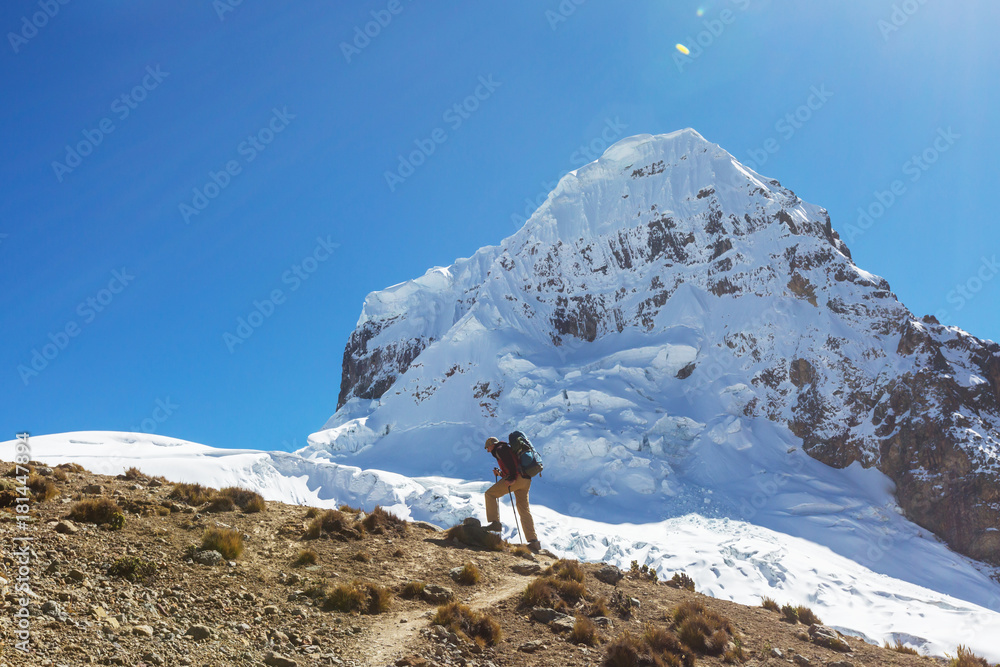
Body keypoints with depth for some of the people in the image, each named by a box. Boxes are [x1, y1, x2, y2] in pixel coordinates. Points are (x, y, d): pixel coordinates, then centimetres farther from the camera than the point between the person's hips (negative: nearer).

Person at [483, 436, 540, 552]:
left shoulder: (499, 449, 3)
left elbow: (511, 463, -16)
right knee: (524, 509, 9)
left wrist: (512, 478, -22)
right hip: (526, 480, 9)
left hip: (517, 478, -9)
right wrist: (500, 473, 22)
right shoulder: (506, 449, 33)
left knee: (490, 494, 1)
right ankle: (533, 541, 4)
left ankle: (495, 523, -7)